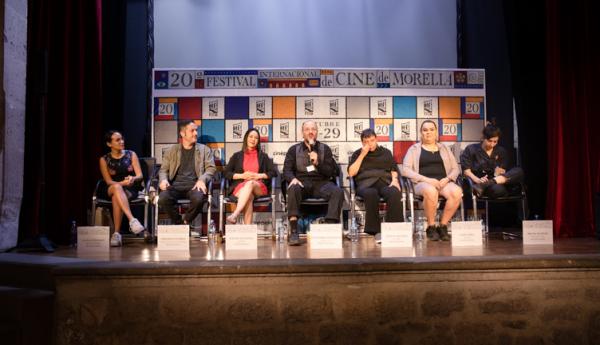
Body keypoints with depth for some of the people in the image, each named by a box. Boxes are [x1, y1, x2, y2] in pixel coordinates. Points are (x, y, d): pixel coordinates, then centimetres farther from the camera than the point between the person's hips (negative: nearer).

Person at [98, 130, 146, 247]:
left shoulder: (131, 155, 8)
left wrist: (133, 179, -23)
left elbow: (140, 176, 2)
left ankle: (116, 234, -40)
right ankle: (132, 220, -53)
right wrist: (122, 183, -22)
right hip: (110, 190, 0)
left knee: (116, 197, -36)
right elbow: (109, 181, -1)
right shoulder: (104, 160, 7)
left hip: (130, 190, 0)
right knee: (117, 188, -39)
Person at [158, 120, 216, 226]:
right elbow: (163, 169, 16)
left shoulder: (204, 150, 16)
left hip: (194, 185, -1)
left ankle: (186, 222, -6)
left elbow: (211, 168, 6)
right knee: (162, 199, -31)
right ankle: (178, 223, -4)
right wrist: (163, 179, -9)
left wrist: (202, 180, -15)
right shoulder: (171, 150, 19)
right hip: (175, 185, 1)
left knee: (198, 199, -36)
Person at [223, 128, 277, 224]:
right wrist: (242, 176, -6)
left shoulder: (263, 156, 22)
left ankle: (235, 214, -53)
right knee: (249, 196, -37)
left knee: (250, 183, -37)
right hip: (240, 186, 0)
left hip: (259, 187, 0)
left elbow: (273, 172, 10)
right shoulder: (237, 156, 20)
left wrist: (258, 175, -6)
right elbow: (226, 173, 11)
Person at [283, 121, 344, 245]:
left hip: (320, 183, 1)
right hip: (302, 182, -1)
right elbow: (287, 170, 6)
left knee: (338, 191, -29)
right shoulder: (294, 149, 15)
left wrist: (317, 163, -11)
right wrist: (293, 179, -17)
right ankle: (293, 231, -37)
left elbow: (330, 172, 8)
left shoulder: (325, 149, 15)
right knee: (293, 188, -36)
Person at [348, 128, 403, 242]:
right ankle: (376, 231, -34)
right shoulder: (357, 154, 21)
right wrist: (362, 155, 3)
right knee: (371, 194, -40)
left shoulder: (386, 152, 25)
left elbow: (393, 169, 18)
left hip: (385, 182, 1)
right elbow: (351, 173, 7)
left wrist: (394, 180, -4)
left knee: (395, 194, -36)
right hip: (366, 183, -1)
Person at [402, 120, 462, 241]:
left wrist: (447, 179, -7)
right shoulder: (414, 149, 12)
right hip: (423, 182, -3)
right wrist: (426, 179, -13)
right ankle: (431, 227, -19)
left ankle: (443, 226, -16)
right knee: (431, 191, -39)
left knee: (457, 192, -31)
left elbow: (455, 169, 16)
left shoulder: (444, 149, 22)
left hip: (443, 182, 3)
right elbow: (405, 170, -1)